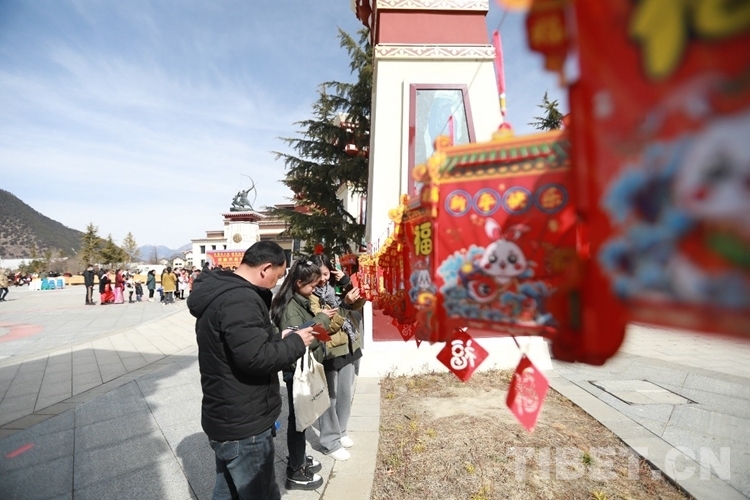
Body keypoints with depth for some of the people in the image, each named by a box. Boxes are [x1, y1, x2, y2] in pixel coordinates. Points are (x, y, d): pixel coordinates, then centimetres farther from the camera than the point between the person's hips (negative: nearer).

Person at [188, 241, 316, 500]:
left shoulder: (221, 292, 8)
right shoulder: (239, 299, -27)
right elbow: (256, 358, -31)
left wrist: (276, 338, 5)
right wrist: (295, 342, -17)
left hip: (227, 418, 10)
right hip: (243, 425, -10)